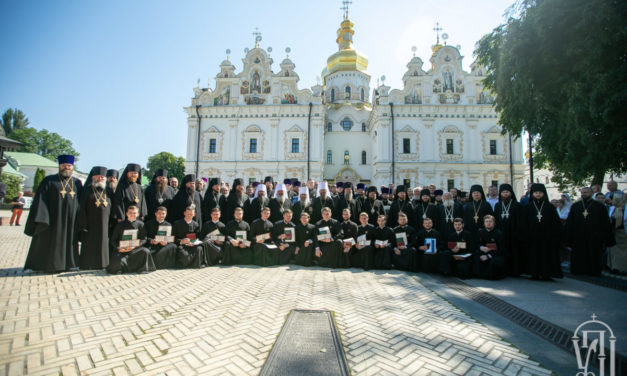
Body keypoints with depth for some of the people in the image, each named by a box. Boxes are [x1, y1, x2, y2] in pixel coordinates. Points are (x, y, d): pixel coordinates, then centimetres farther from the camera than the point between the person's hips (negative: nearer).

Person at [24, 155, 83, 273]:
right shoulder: (49, 181, 3)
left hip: (70, 221, 2)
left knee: (67, 242, 9)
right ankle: (48, 265, 16)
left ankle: (65, 264, 20)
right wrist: (41, 219, -15)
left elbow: (81, 202, 10)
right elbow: (40, 200, -4)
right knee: (50, 244, 3)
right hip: (52, 221, -2)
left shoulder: (77, 183, 11)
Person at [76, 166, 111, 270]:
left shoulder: (107, 191, 13)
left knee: (103, 244, 6)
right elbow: (82, 208, -5)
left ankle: (102, 264, 14)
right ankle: (88, 265, 10)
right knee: (89, 245, 1)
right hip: (90, 224, -3)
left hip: (104, 225, 4)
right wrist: (83, 224, -12)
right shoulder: (87, 191, 1)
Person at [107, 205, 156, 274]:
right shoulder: (120, 224, 7)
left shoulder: (140, 224, 5)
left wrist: (135, 246, -18)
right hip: (121, 249, 0)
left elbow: (144, 239, 0)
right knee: (118, 262, -28)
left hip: (135, 248, 0)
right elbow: (113, 240, 6)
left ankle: (141, 269, -7)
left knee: (145, 251, -30)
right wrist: (118, 248, -13)